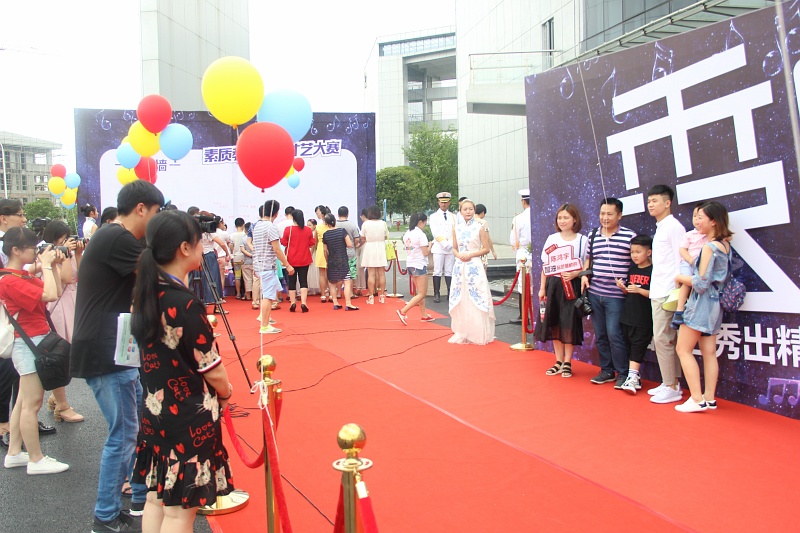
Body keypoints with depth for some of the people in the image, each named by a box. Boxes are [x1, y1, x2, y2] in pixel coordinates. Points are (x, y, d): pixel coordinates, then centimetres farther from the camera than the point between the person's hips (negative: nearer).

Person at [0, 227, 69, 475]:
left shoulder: (24, 276, 12)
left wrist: (53, 265, 7)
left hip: (34, 342, 10)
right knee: (32, 403, -3)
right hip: (29, 343, -10)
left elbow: (56, 292, 13)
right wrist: (46, 265, -15)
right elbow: (50, 295, -26)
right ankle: (36, 460, 4)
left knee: (24, 401, 16)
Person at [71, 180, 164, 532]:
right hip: (105, 355, -10)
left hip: (119, 351, 10)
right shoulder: (117, 239, -18)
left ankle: (142, 499, 31)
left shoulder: (115, 237, 13)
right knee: (123, 433, -1)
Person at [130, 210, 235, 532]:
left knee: (156, 498, 18)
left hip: (156, 409, 8)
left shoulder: (147, 294, 0)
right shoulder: (186, 305, -23)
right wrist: (226, 393, 3)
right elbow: (212, 370, -15)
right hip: (189, 418, -8)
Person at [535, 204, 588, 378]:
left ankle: (567, 362, 15)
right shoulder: (552, 239, 6)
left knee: (569, 324, 0)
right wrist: (542, 288, 3)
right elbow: (545, 266, 7)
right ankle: (559, 361, 20)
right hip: (553, 285, 3)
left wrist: (574, 274, -20)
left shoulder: (582, 240, -2)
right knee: (554, 323, 7)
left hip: (571, 286, -3)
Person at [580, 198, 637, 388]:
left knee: (614, 334, -8)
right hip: (594, 293, 5)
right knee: (600, 335, 11)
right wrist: (584, 274, 4)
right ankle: (606, 370, 25)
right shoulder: (592, 235, 10)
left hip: (616, 295, -5)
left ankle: (623, 373, 7)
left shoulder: (630, 236, -5)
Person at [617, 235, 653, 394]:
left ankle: (632, 378, -5)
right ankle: (634, 377, 20)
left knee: (638, 346, -6)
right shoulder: (632, 269, 11)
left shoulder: (653, 271, -8)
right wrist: (623, 287, -3)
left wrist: (639, 290, -23)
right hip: (627, 315, 7)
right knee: (629, 346, 11)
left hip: (643, 318, -7)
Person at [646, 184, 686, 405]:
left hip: (667, 293, -9)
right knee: (666, 339, 12)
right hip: (657, 293, 9)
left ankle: (671, 388, 0)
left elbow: (682, 261, -14)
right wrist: (655, 289, 15)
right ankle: (671, 383, 19)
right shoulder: (660, 228, 17)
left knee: (662, 339, -7)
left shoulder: (673, 227, -9)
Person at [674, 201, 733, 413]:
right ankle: (709, 398, 15)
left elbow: (701, 283, -19)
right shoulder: (725, 245, 9)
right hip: (715, 304, 9)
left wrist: (680, 277, -5)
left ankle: (697, 399, -3)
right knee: (709, 353, 11)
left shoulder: (709, 247, -18)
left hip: (702, 303, -9)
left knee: (683, 350, -2)